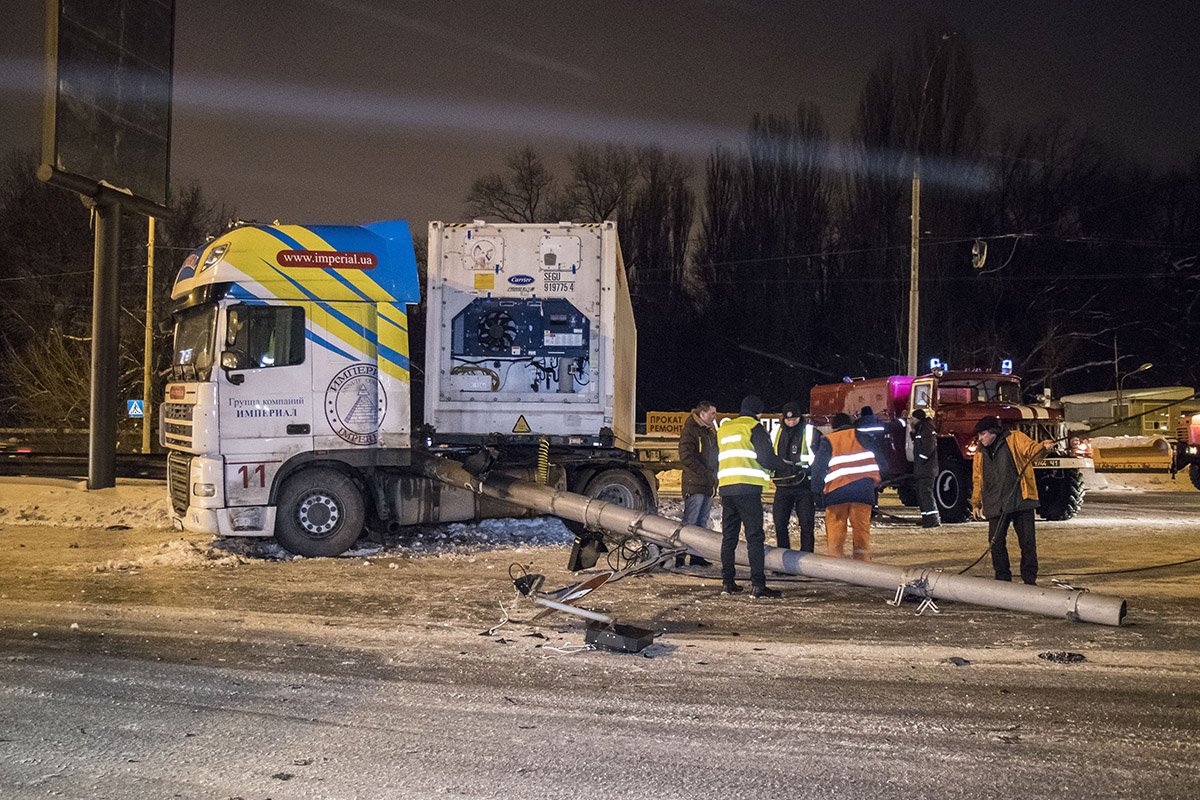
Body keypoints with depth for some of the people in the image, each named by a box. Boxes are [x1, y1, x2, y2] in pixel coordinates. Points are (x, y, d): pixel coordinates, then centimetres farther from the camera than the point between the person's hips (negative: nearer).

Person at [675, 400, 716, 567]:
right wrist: (704, 473, -17)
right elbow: (686, 456, -18)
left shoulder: (710, 432, 19)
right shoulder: (690, 431, -8)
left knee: (702, 522, 10)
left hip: (709, 485, 9)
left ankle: (697, 555, 15)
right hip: (695, 484, -9)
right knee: (689, 522, -9)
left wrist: (714, 475, 10)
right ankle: (680, 555, -8)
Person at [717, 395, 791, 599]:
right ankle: (757, 584, -11)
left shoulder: (723, 429, 19)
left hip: (726, 488, 7)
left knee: (728, 535, 12)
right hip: (748, 488, -7)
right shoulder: (754, 428, -2)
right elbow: (767, 457, -8)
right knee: (755, 536, -6)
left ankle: (727, 582, 11)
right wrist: (785, 468, 7)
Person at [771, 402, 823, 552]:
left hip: (804, 485, -4)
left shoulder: (810, 431, -2)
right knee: (780, 523, 3)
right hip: (783, 485, 4)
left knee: (807, 524, -1)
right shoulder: (778, 432, 9)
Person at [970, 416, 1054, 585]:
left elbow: (1031, 449, -10)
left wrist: (1044, 447, -32)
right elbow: (978, 479, 22)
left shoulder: (1015, 439, 5)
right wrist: (976, 503, 18)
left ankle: (1030, 579, 7)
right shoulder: (980, 453, 18)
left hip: (1020, 500, -4)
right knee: (996, 542, 2)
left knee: (1028, 541, -2)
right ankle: (1002, 579, 14)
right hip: (995, 506, 4)